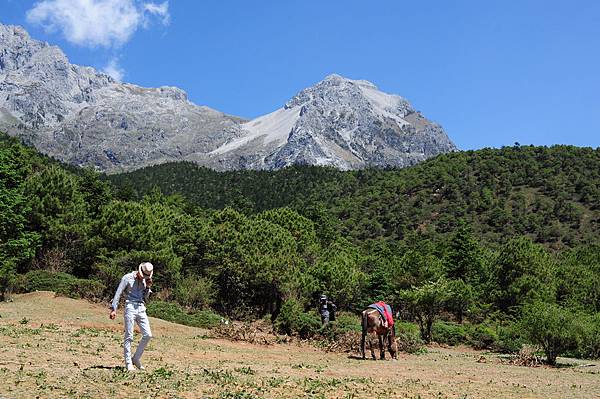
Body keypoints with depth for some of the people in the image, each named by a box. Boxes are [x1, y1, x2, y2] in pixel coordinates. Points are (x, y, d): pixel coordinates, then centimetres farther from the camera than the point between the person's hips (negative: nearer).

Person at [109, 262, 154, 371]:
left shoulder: (145, 280, 13)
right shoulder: (127, 278, -4)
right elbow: (118, 293, -6)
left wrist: (148, 287, 1)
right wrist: (114, 309, -12)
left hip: (141, 308, 6)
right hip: (130, 307, -6)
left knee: (148, 335, -1)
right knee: (129, 337, -3)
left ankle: (136, 358, 13)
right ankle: (128, 363, 3)